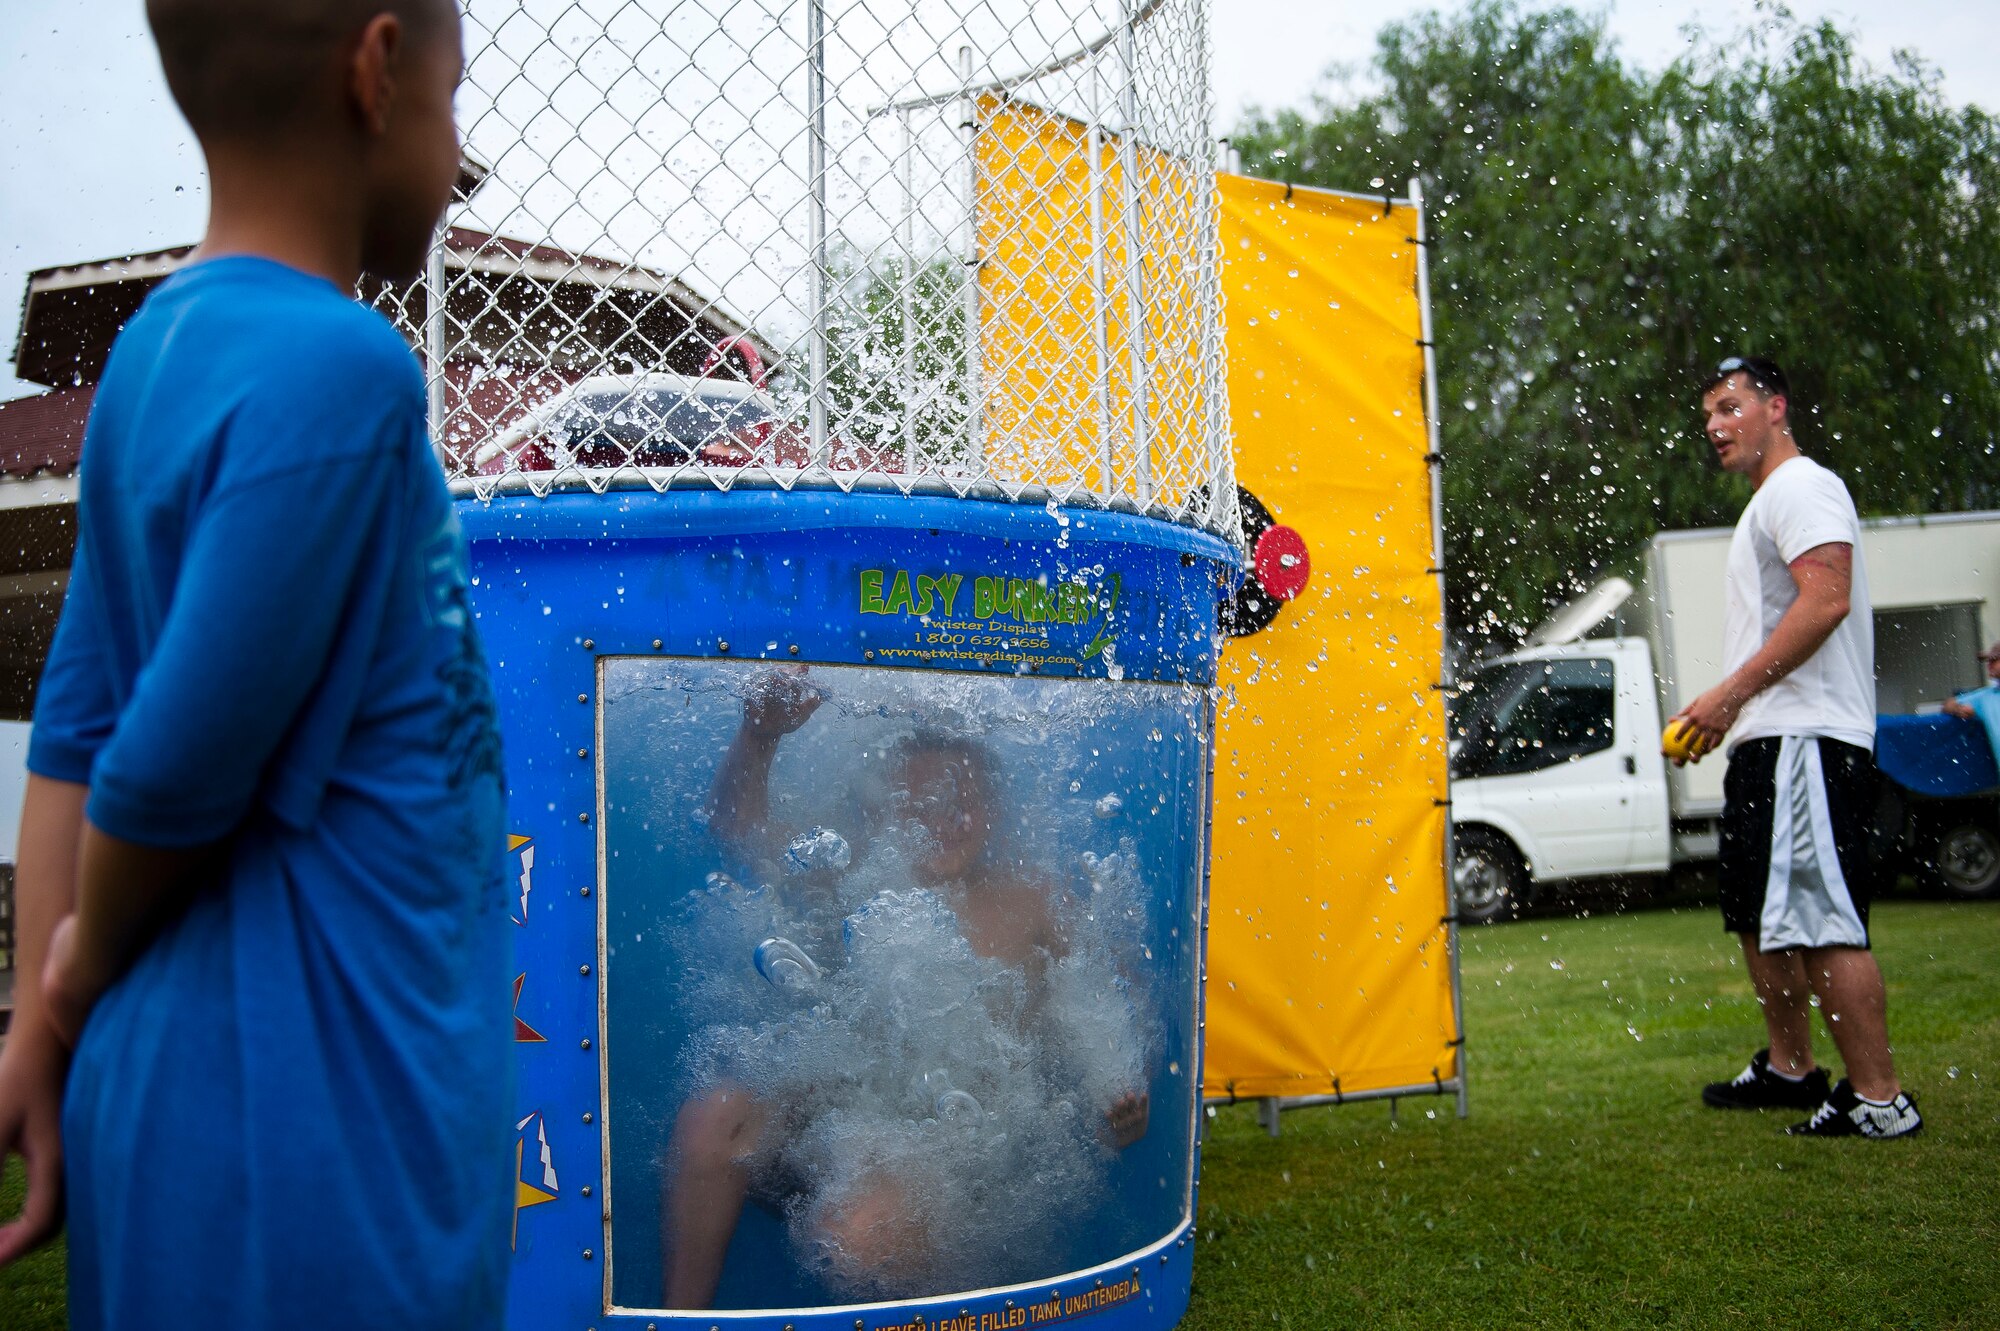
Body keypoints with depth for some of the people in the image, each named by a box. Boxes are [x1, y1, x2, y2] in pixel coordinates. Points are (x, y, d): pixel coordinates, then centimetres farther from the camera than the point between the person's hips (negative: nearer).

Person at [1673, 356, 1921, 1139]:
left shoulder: (1802, 486, -7)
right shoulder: (1763, 504, 25)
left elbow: (1827, 600, -21)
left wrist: (1730, 693, -20)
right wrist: (1719, 716, 18)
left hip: (1804, 739, -11)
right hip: (1764, 744, 11)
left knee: (1820, 922, -14)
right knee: (1760, 917, 17)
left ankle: (1879, 1097, -11)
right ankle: (1789, 1068, 28)